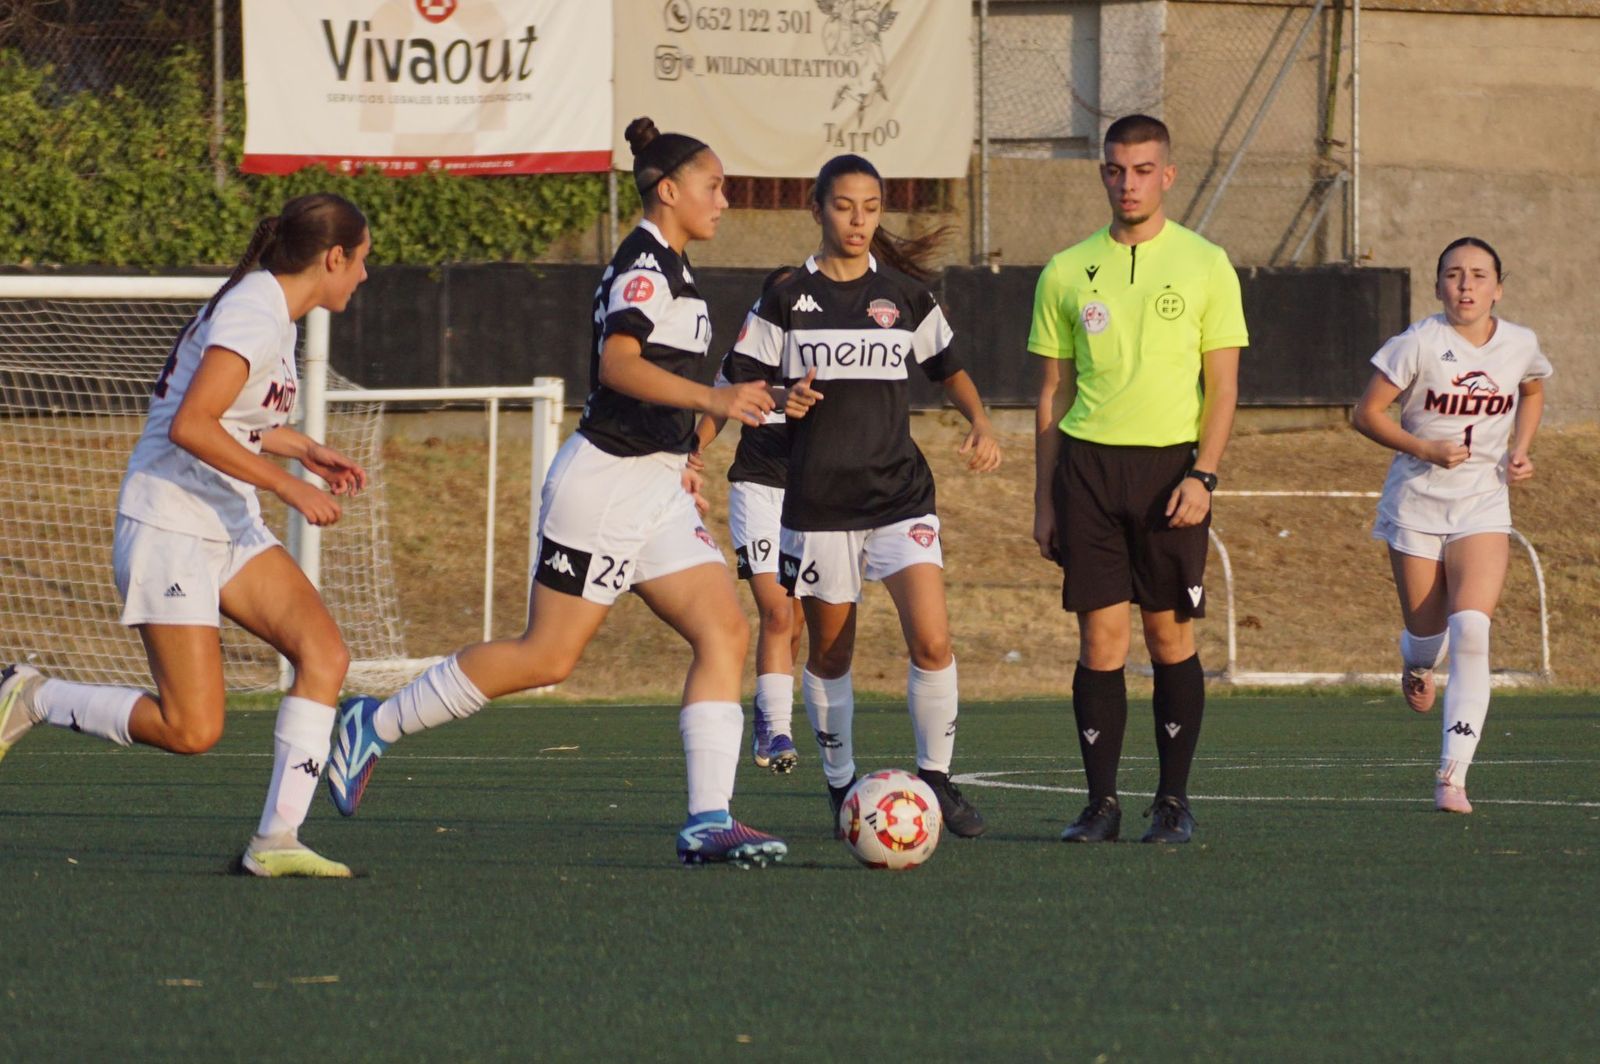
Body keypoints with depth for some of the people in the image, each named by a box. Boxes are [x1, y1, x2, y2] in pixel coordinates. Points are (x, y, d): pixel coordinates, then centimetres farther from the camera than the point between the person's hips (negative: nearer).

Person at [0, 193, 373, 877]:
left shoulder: (271, 312, 13)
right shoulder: (253, 315, -17)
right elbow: (190, 426, -28)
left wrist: (308, 452, 21)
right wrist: (289, 487, -25)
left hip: (231, 527, 10)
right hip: (169, 529, -10)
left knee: (324, 654, -8)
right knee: (191, 731, -13)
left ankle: (275, 843, -8)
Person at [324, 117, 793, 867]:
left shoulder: (668, 268, 16)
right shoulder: (644, 265, -13)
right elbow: (619, 363, -29)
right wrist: (711, 399, -40)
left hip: (653, 488, 9)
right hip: (606, 484, -9)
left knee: (724, 633, -5)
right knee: (546, 657, -5)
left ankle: (707, 823, -10)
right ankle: (372, 726, 9)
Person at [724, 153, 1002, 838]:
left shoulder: (906, 295, 7)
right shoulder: (788, 300, 2)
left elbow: (948, 369, 19)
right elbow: (738, 384, 4)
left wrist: (980, 423, 2)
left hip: (898, 492, 1)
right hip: (817, 498, -1)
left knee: (932, 640, -14)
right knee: (829, 652, 5)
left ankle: (936, 778, 1)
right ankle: (841, 783, 21)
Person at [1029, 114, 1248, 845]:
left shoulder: (1204, 265, 3)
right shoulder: (1067, 272, 8)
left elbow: (1223, 387, 1)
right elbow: (1052, 394, 12)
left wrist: (1201, 475, -11)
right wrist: (1044, 501, 8)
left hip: (1170, 463, -1)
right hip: (1088, 462, 1)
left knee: (1170, 636, -1)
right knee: (1101, 639, -3)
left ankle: (1173, 801, 8)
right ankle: (1101, 802, 2)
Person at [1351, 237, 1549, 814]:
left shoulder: (1520, 346, 0)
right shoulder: (1419, 344, -11)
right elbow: (1366, 414, -7)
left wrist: (1520, 450, 7)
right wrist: (1426, 449, -19)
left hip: (1482, 506, 1)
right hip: (1416, 504, -1)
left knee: (1471, 628, -19)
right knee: (1427, 632, 5)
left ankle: (1453, 775, -19)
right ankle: (1415, 660, 48)